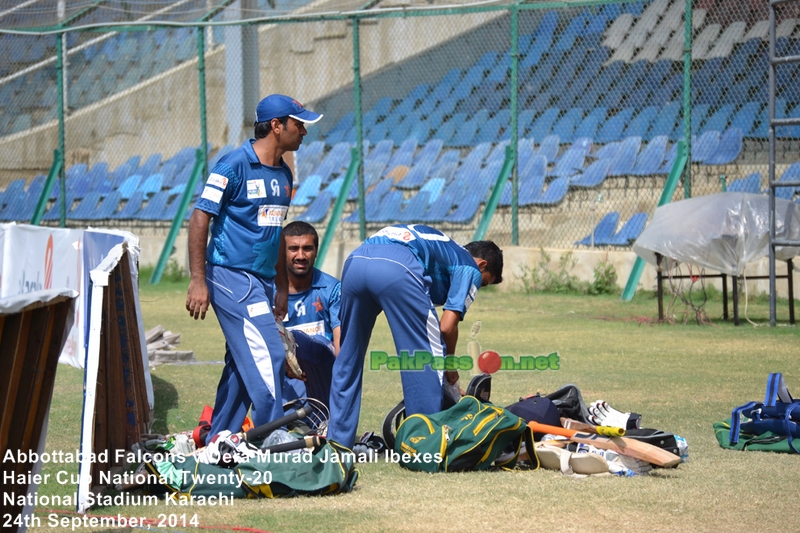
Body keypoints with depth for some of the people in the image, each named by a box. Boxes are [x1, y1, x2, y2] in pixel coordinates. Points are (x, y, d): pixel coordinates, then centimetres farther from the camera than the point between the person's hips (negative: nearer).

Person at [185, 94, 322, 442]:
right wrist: (197, 281, -19)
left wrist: (281, 286, 23)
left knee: (243, 363, 11)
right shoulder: (234, 165, -11)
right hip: (232, 278, -9)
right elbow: (200, 219, -13)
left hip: (263, 280, 9)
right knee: (267, 355, -15)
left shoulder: (283, 173, 13)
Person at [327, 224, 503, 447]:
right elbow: (447, 326, 8)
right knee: (427, 362, 6)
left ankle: (337, 442, 20)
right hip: (396, 268, -7)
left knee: (347, 360, 19)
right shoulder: (471, 268, 21)